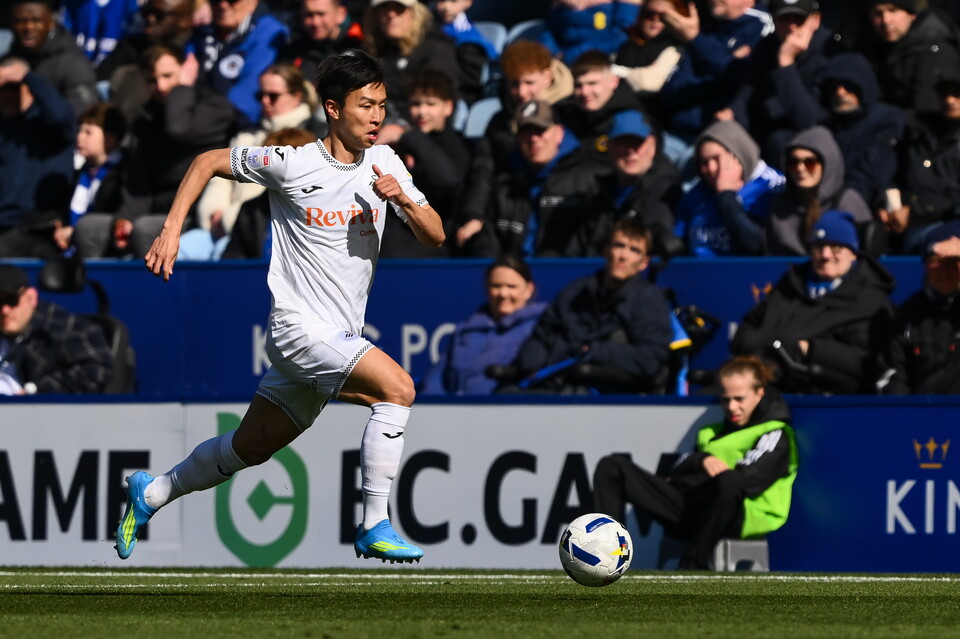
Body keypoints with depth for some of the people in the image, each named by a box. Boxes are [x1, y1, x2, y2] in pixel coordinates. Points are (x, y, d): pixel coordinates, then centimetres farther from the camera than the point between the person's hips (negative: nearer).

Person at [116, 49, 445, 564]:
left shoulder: (383, 162, 4)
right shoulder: (293, 164, -11)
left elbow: (436, 237, 5)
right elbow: (208, 162, 0)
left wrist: (404, 200, -15)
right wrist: (171, 231, -7)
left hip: (341, 338, 7)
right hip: (298, 326, -7)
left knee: (250, 448, 17)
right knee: (397, 386, -25)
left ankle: (152, 494, 38)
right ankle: (374, 528, -20)